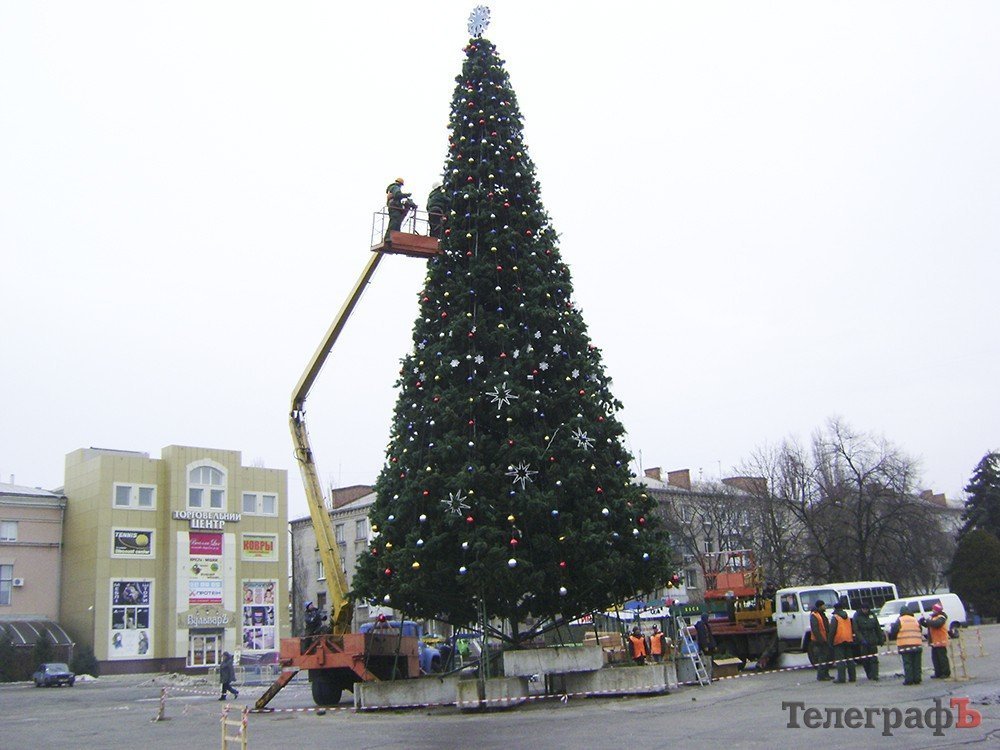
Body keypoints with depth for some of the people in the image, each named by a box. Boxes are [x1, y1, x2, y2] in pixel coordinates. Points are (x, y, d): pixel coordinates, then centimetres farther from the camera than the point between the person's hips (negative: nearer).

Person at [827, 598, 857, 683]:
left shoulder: (835, 617, -8)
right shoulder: (847, 617, 16)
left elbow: (832, 631, -12)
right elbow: (852, 629, 21)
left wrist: (830, 642, -8)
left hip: (839, 641, -7)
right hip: (849, 640, 7)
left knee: (840, 660, -6)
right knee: (850, 659, 12)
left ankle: (841, 678, -10)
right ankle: (852, 677, 14)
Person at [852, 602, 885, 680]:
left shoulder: (872, 615, 6)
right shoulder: (857, 616, -3)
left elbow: (878, 628, 14)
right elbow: (856, 630, -7)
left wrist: (881, 639, 10)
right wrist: (862, 640, -17)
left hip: (873, 641, 2)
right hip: (862, 641, -2)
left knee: (874, 659, -5)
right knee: (865, 660, 2)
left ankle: (874, 676, -6)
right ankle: (869, 676, 14)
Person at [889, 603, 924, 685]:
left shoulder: (899, 620, -2)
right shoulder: (915, 620, 13)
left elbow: (893, 632, -3)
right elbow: (920, 630, 20)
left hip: (905, 646, -4)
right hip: (917, 645, 4)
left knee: (907, 664, -2)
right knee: (917, 664, 9)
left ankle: (908, 680, -3)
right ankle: (917, 679, 10)